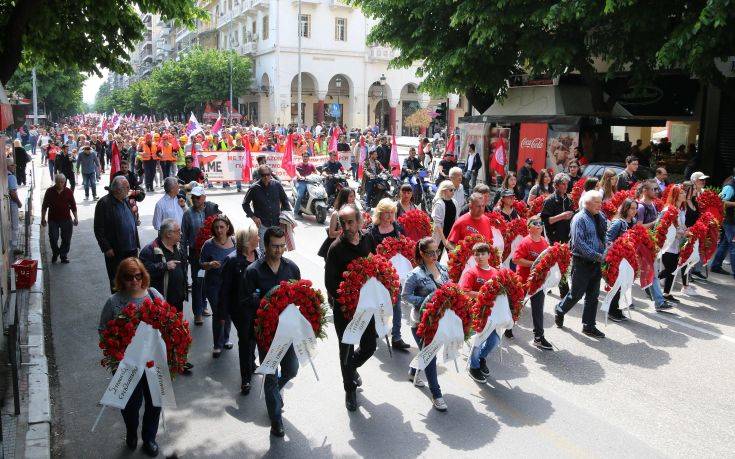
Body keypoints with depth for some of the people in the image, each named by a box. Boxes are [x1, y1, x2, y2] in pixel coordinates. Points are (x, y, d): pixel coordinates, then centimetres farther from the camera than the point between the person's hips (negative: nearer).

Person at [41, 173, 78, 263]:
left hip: (66, 219, 0)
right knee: (53, 238, -2)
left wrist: (76, 217, 0)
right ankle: (55, 253, 24)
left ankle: (64, 255, 19)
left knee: (66, 239, 3)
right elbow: (44, 206, 6)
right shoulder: (49, 191, 1)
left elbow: (73, 206, 7)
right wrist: (43, 218, 4)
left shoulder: (69, 192, 1)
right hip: (53, 219, 0)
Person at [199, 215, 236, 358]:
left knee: (228, 312, 15)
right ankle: (218, 345, 16)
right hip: (214, 285, -3)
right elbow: (201, 263, -3)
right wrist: (210, 264, -23)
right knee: (218, 314, -1)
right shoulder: (209, 244, -12)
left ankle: (225, 339, 37)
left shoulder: (234, 242, -3)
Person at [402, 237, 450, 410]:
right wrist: (425, 301, -22)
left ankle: (413, 373, 49)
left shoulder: (442, 268, 1)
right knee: (430, 357, -1)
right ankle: (436, 394, 11)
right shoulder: (416, 274, -17)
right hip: (422, 321, -6)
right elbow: (405, 295, -13)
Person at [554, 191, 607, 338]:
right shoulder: (580, 219, -12)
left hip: (596, 262, 7)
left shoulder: (599, 218, 9)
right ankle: (560, 310, 30)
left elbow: (604, 236, 12)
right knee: (576, 294, 4)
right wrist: (597, 256, -20)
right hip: (582, 262, -6)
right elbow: (579, 243, -19)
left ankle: (589, 326, 20)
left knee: (593, 296, 10)